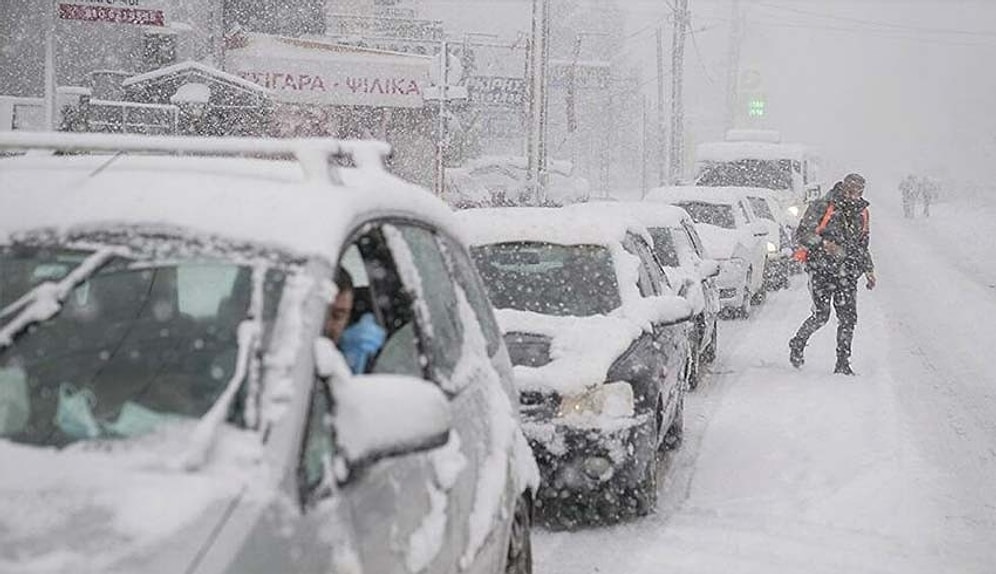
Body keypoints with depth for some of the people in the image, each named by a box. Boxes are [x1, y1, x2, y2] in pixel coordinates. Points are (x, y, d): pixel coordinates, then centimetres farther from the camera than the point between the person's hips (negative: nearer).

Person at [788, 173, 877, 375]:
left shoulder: (861, 213, 13)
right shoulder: (822, 208, -6)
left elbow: (862, 245, 25)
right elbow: (801, 234, -9)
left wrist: (869, 270, 18)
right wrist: (823, 244, -24)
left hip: (847, 273, 5)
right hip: (821, 269, -5)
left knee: (848, 318, -3)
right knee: (821, 315, -12)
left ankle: (843, 363, 5)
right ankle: (797, 344, 14)